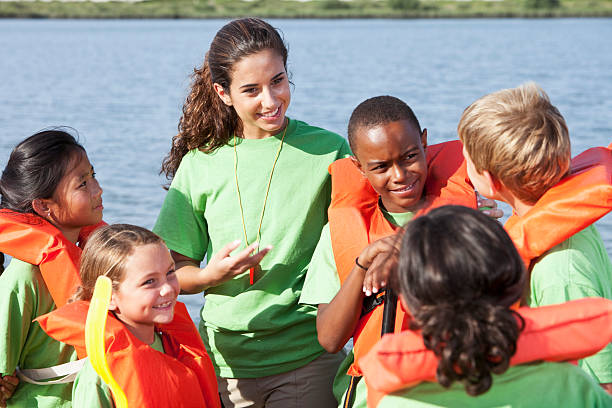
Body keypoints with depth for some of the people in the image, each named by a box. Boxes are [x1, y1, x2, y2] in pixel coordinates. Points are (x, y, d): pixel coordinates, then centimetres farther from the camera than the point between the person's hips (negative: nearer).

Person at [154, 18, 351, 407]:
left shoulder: (328, 151, -2)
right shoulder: (199, 164, 2)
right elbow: (173, 270, 6)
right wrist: (211, 275, -14)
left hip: (306, 361, -1)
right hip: (224, 357, 2)